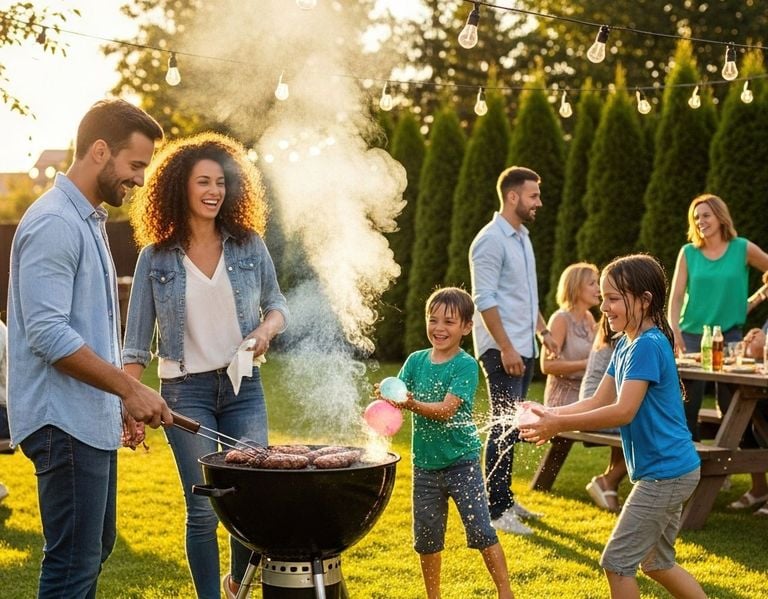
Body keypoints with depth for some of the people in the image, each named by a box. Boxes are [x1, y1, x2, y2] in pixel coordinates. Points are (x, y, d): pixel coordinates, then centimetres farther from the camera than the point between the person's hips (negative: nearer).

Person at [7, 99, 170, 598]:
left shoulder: (90, 221, 17)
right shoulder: (53, 224, -15)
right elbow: (48, 335, -23)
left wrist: (123, 404, 19)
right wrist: (130, 389, -20)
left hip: (95, 421, 10)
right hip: (65, 425, -10)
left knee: (96, 550, 15)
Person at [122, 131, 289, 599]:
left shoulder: (249, 245, 3)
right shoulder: (156, 257, -1)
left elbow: (277, 305, 14)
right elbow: (137, 342, 0)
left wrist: (266, 330, -9)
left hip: (243, 387, 2)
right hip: (186, 390, -2)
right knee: (204, 509, -2)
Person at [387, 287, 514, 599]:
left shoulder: (466, 365, -11)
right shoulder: (416, 360, 3)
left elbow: (446, 409, -21)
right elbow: (396, 394, -5)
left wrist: (413, 404, -38)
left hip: (461, 461, -5)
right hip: (425, 464, 5)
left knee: (481, 531, -8)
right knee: (426, 537, 12)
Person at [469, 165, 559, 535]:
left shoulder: (522, 237, 16)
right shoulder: (491, 240, -14)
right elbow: (484, 299, -19)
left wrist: (543, 331, 19)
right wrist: (505, 348, -22)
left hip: (523, 348, 9)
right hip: (501, 349, -9)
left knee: (512, 426, 13)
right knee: (504, 427, -10)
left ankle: (505, 498, 21)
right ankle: (496, 510, -7)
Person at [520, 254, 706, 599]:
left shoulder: (648, 345, -20)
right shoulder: (626, 345, 10)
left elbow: (623, 412, -26)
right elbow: (598, 402, 9)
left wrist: (560, 425, -25)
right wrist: (550, 415, -6)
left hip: (665, 473, -10)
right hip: (666, 471, 10)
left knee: (617, 561, -4)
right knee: (657, 563, 20)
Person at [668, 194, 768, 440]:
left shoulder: (743, 248, 1)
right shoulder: (688, 253, 2)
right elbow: (676, 296, -3)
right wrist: (674, 330, -17)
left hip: (729, 335, -1)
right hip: (691, 335, 1)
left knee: (731, 402, -3)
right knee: (687, 403, -5)